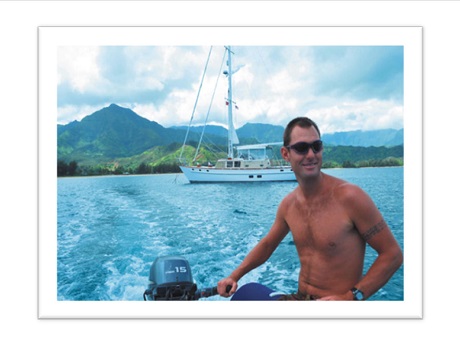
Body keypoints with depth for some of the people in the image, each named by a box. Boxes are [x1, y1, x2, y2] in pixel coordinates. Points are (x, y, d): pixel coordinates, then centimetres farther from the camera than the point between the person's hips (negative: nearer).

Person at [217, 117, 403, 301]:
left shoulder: (349, 196, -18)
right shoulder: (288, 204, 0)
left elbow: (392, 254, -11)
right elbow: (267, 244, 15)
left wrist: (351, 297, -19)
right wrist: (234, 276, 6)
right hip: (299, 298, 5)